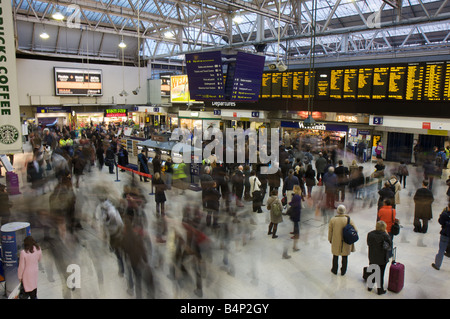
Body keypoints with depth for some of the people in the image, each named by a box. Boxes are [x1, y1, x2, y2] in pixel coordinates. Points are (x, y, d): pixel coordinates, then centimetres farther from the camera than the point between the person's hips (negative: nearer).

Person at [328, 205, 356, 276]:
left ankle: (334, 270, 35)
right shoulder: (349, 220, -14)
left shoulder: (332, 220, -13)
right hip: (346, 243, 0)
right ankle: (343, 271, 33)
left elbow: (330, 231, -4)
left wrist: (330, 239, 11)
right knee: (345, 257, 18)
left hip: (336, 242, 0)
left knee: (335, 256, 19)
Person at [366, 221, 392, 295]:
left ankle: (370, 286, 33)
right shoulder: (385, 236, -22)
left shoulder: (370, 234, -10)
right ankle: (379, 289, 23)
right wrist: (387, 235, -7)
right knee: (380, 274, 12)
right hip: (382, 259, -3)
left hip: (372, 258, 3)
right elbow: (390, 247, -10)